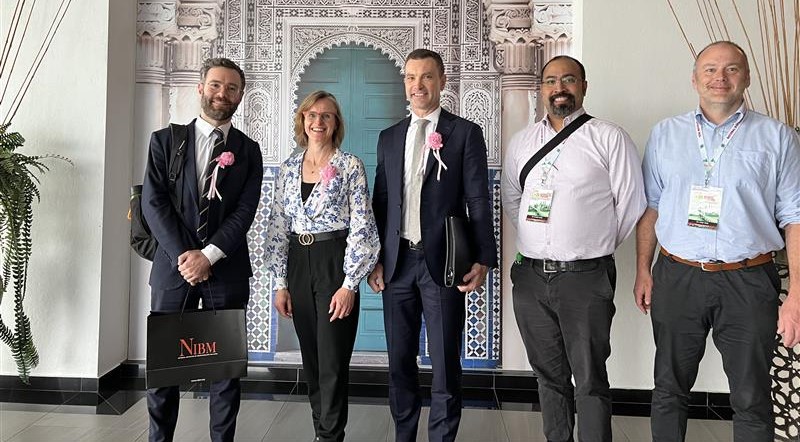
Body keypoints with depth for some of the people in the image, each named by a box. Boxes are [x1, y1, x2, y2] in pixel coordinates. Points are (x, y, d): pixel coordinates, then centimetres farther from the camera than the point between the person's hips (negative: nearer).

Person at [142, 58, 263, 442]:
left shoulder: (248, 150, 8)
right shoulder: (165, 140, 7)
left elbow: (244, 212, -2)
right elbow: (154, 202, -2)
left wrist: (208, 255, -12)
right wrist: (183, 256, -11)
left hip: (227, 270, 0)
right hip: (173, 265, 0)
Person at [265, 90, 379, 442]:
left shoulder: (350, 166, -5)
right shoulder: (288, 168, 8)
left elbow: (362, 227, -9)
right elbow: (278, 227, 8)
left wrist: (350, 284, -14)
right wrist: (280, 283, 4)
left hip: (335, 263, -5)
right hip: (298, 264, 5)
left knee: (333, 360, -1)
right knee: (310, 357, 14)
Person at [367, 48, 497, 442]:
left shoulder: (465, 133, 1)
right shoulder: (389, 138, 13)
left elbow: (478, 201, -3)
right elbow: (380, 203, 12)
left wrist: (483, 258, -10)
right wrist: (376, 260, 7)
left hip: (442, 262, -4)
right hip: (397, 262, 4)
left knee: (445, 363, 4)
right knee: (399, 361, 13)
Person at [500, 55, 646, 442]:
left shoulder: (608, 138, -3)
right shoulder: (522, 141, 10)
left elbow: (630, 204, -1)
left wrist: (597, 246, 5)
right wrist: (536, 239, 12)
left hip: (586, 278, -4)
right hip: (530, 275, 4)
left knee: (590, 381, 4)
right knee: (549, 375, 17)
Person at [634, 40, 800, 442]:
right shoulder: (665, 134, 7)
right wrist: (643, 271, 6)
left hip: (748, 283, -1)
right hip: (677, 277, 1)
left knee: (752, 399, 10)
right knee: (669, 389, 13)